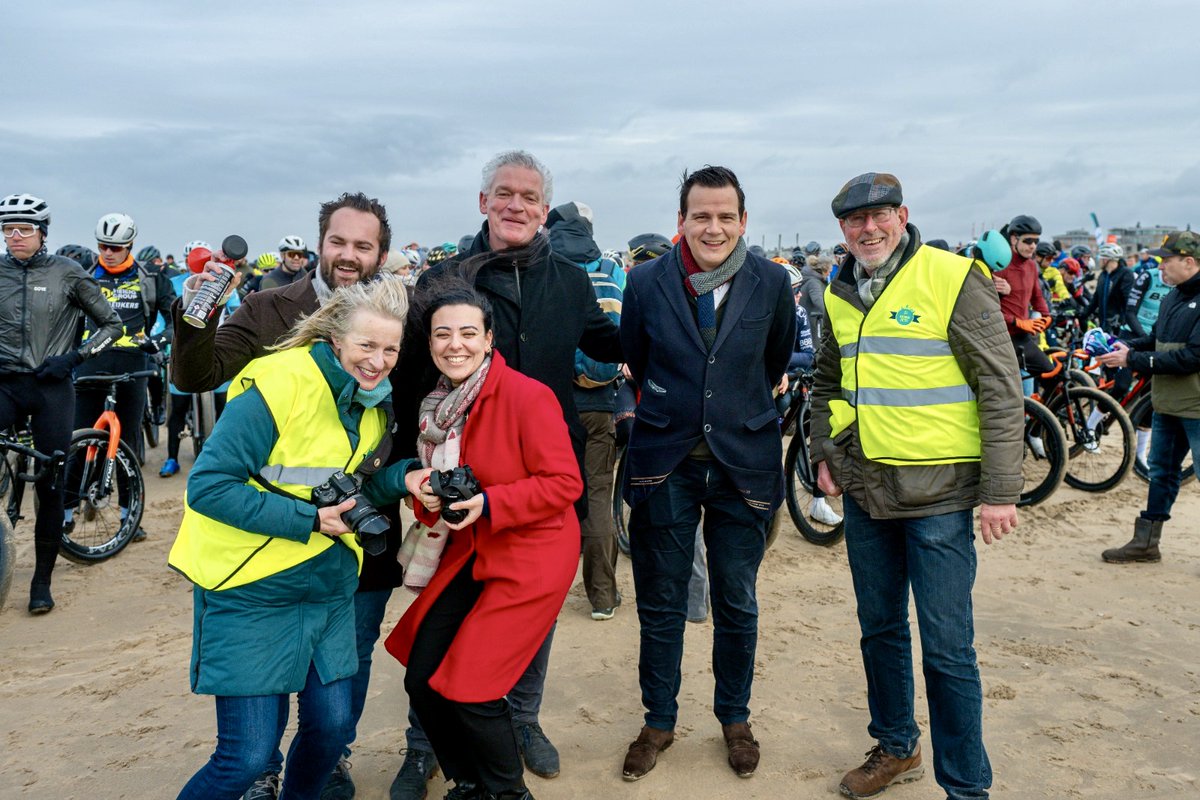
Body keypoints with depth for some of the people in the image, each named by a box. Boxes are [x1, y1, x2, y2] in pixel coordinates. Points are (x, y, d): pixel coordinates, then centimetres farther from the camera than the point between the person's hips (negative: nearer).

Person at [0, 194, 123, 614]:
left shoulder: (67, 272, -1)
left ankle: (42, 582, 17)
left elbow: (111, 324, 3)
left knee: (51, 486, 4)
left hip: (52, 389, -2)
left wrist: (74, 356, -9)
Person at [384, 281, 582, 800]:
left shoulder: (528, 396, -19)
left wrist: (488, 504, -26)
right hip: (470, 553, 7)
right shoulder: (437, 404, 4)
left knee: (469, 690, -7)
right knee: (421, 679, 7)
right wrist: (423, 490, -8)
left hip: (531, 556, -7)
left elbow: (565, 482, -19)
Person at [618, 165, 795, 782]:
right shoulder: (646, 282, -4)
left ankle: (735, 718, 33)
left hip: (743, 462, 0)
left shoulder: (772, 282, -3)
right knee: (659, 603, 9)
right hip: (664, 460, 0)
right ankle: (659, 721, 29)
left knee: (736, 603, 11)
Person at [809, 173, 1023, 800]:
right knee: (880, 629, 18)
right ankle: (895, 748, 38)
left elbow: (1001, 388, -10)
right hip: (865, 491, 6)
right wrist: (823, 454, 11)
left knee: (947, 649, 0)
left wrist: (1000, 489, -13)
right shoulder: (840, 295, 9)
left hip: (938, 495, -5)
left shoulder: (953, 278, -9)